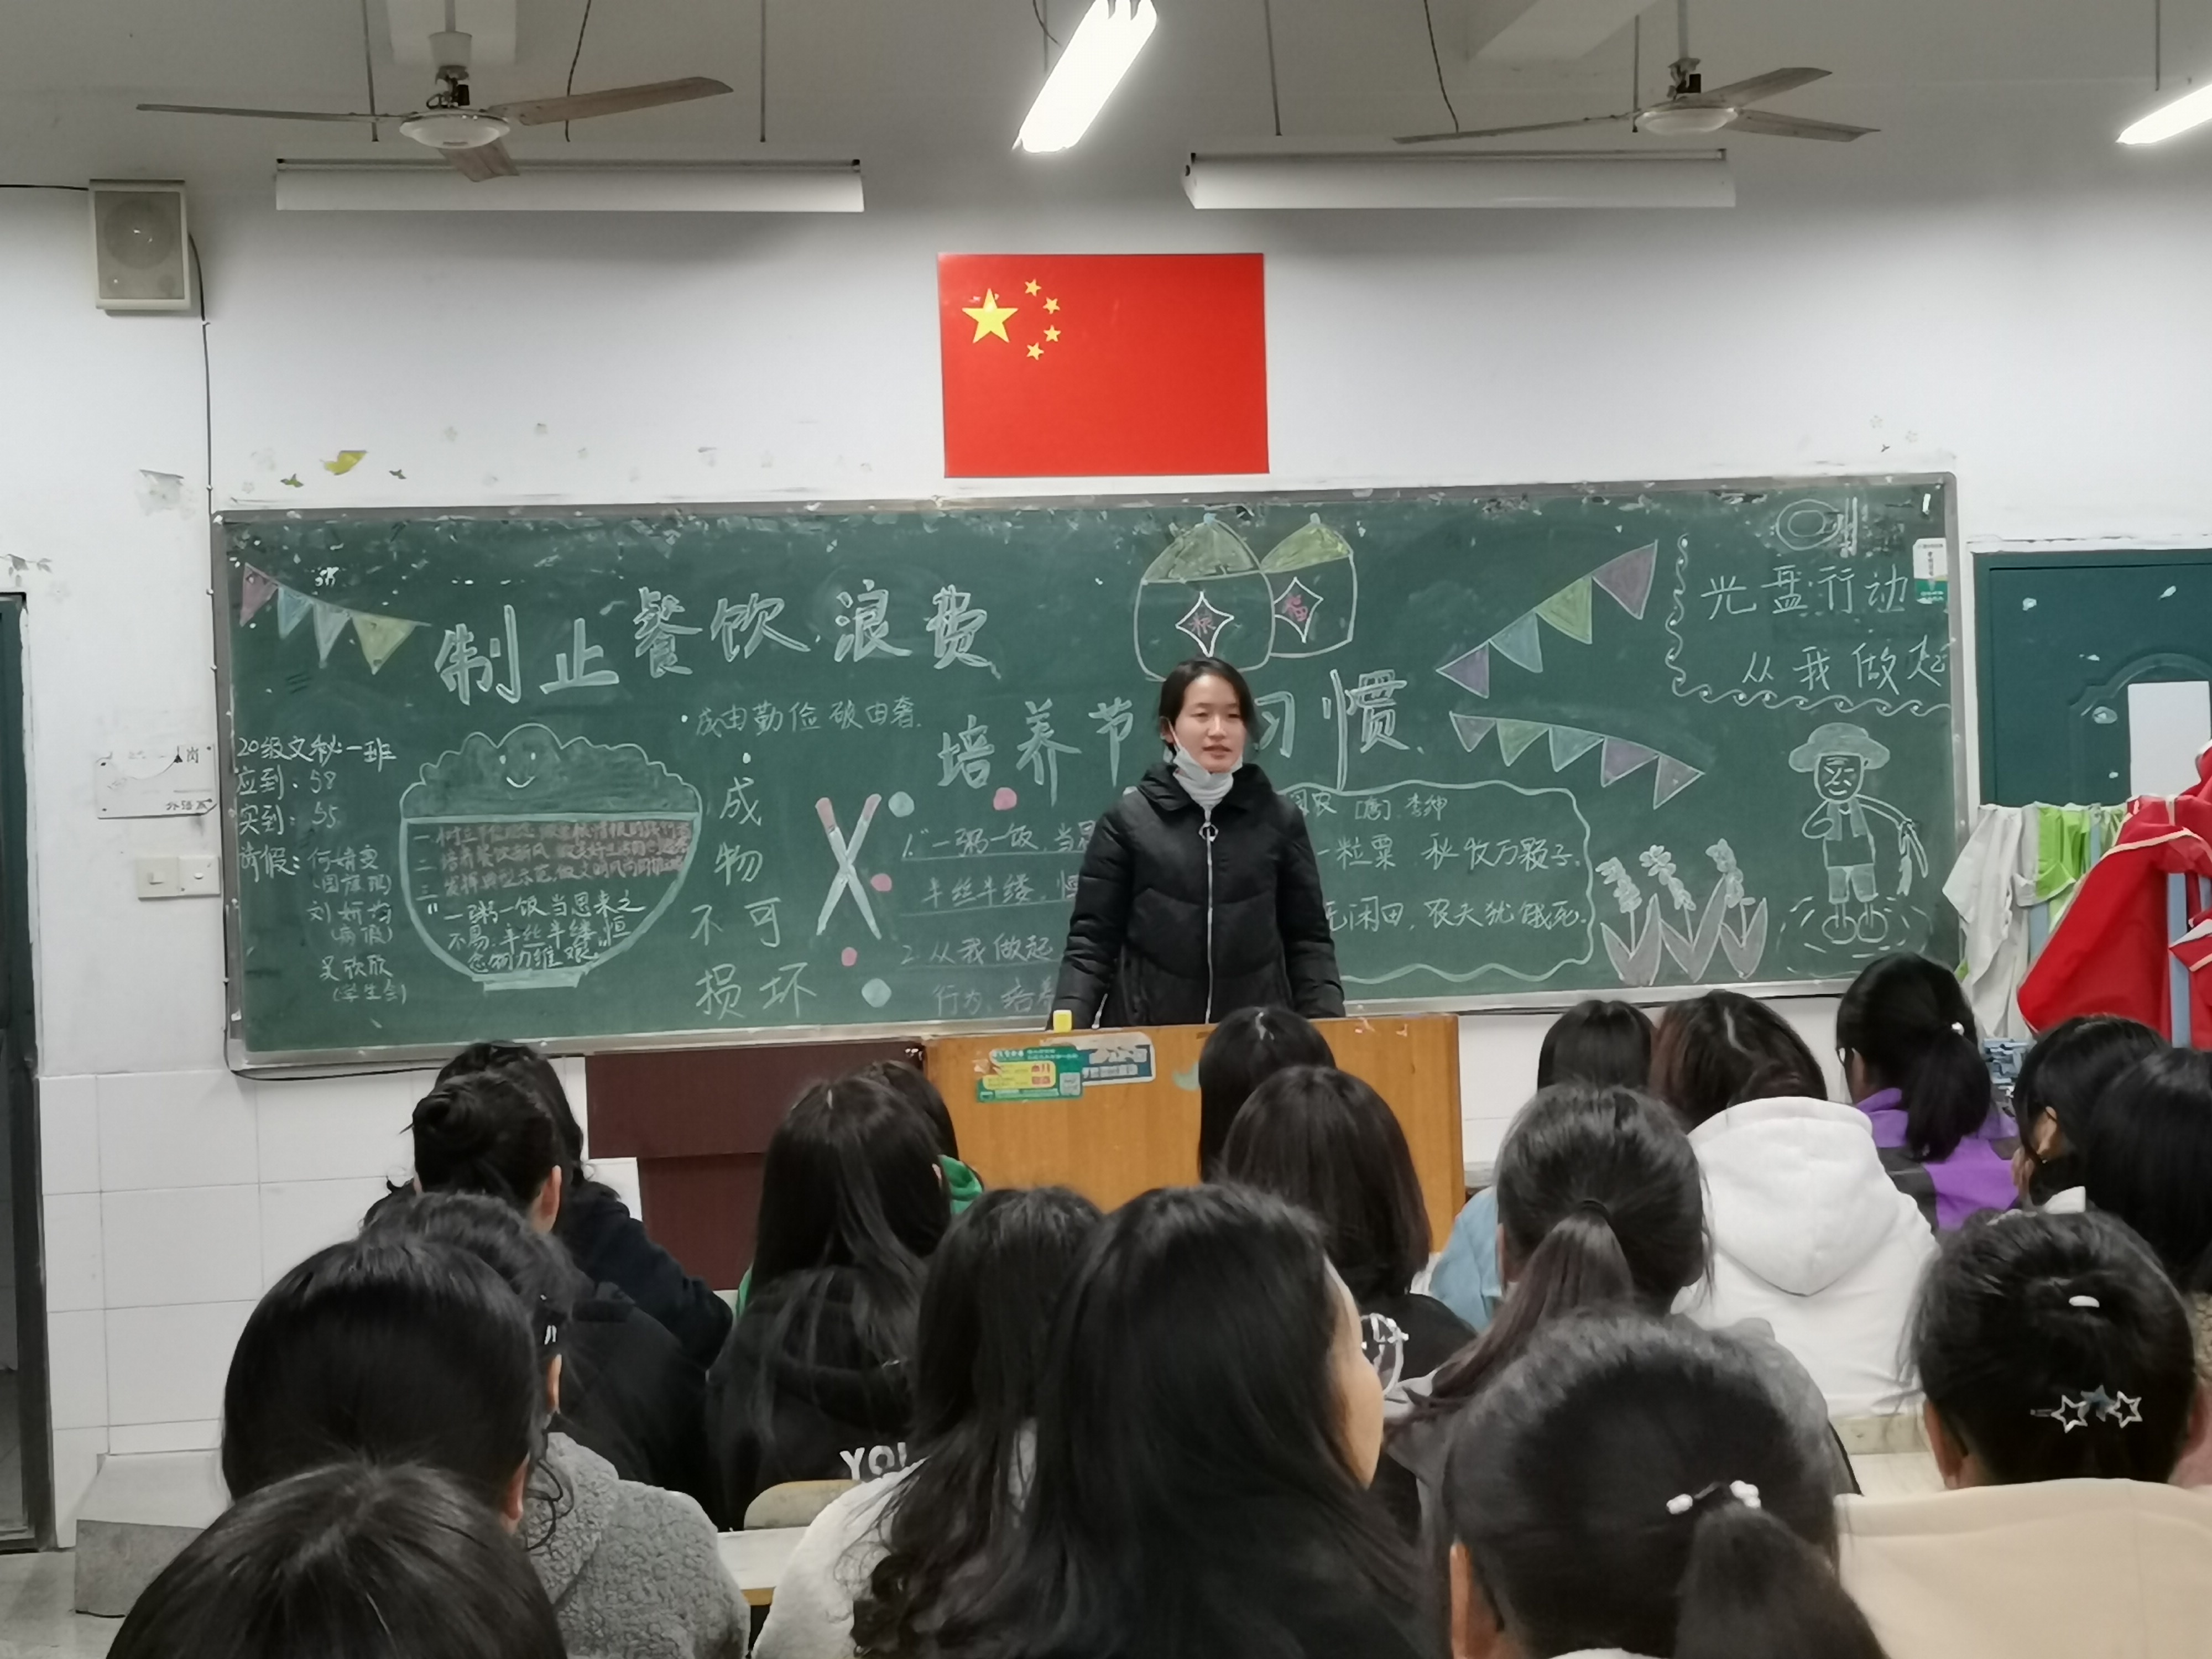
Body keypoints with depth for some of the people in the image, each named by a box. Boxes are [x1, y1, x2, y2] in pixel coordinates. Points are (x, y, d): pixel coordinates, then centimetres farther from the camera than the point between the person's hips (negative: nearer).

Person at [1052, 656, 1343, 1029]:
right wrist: (1066, 1030, -12)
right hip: (1148, 1034, -1)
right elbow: (1092, 941, 1)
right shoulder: (1128, 819, 1)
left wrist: (1327, 1027, -5)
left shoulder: (1279, 818, 6)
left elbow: (1308, 939, 8)